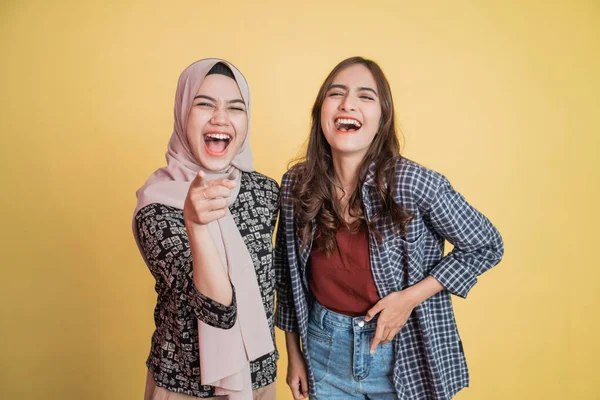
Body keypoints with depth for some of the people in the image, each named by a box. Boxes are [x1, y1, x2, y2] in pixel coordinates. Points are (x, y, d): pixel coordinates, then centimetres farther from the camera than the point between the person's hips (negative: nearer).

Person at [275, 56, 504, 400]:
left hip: (405, 353, -2)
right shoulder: (296, 185, -10)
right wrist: (294, 354, 8)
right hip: (325, 351, 3)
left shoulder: (415, 184, -21)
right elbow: (287, 276, 2)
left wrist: (411, 297, -17)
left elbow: (486, 247, -8)